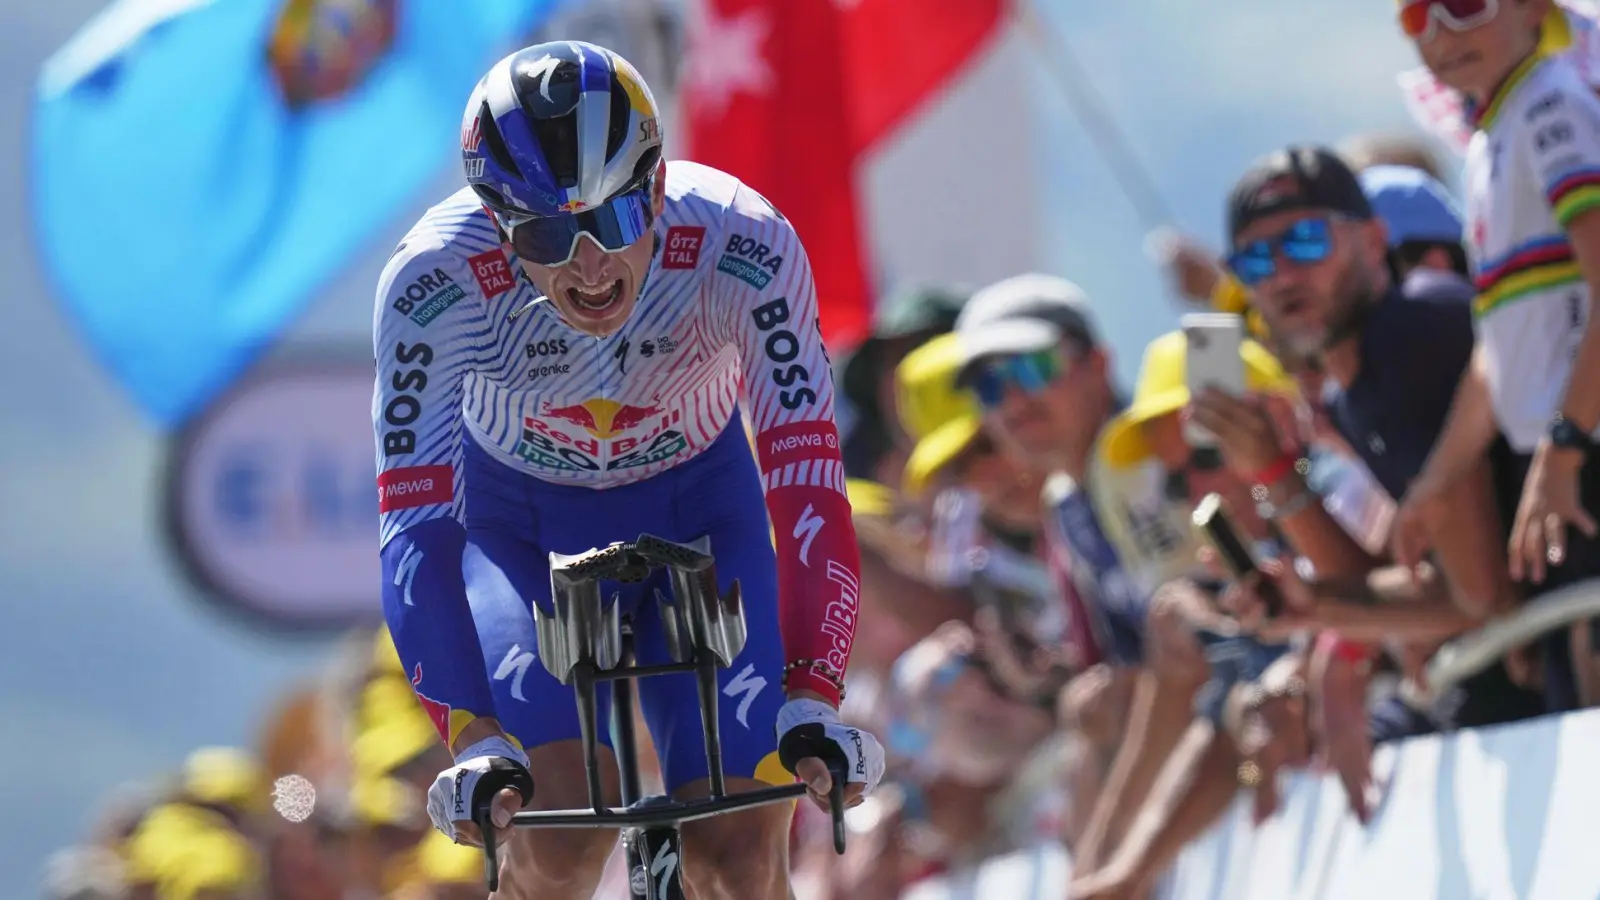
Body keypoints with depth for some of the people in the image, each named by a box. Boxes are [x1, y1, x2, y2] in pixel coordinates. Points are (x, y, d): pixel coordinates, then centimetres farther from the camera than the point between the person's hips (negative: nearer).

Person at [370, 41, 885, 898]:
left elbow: (806, 476, -32)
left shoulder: (743, 244, -33)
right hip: (522, 526, -1)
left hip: (697, 513, 1)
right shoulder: (435, 281, -34)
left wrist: (810, 702, -41)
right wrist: (475, 740, -43)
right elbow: (416, 526, -33)